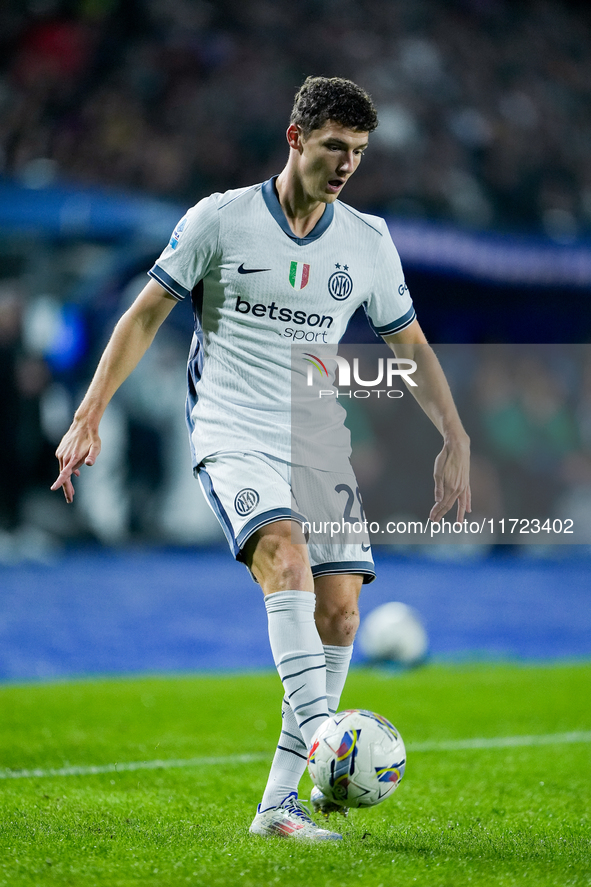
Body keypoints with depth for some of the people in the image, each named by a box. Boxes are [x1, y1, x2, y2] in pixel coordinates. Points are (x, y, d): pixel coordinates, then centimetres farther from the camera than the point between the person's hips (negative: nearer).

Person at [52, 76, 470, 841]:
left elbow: (412, 347, 17)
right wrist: (88, 419, -4)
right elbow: (145, 316, 1)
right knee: (287, 552, -31)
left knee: (339, 610, -9)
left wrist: (456, 441, 8)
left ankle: (279, 803, -2)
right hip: (233, 437, -4)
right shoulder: (220, 219, -3)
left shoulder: (369, 242, 7)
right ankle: (321, 735, -42)